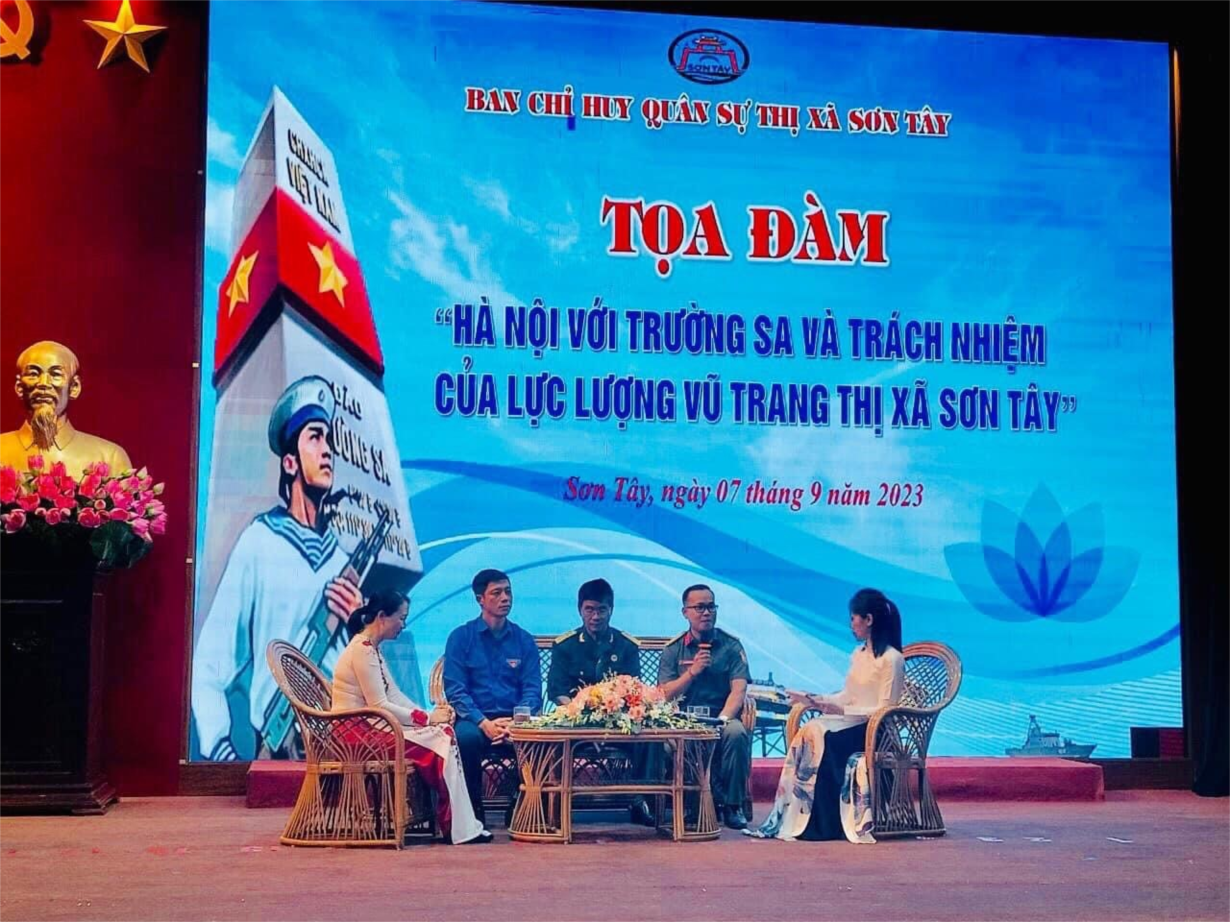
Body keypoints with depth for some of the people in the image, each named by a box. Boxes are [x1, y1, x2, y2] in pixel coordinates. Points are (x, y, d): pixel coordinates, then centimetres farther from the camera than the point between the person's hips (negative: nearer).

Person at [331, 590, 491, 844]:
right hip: (357, 731, -9)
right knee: (438, 745, -16)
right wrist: (427, 718, -13)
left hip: (371, 726, 9)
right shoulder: (362, 650, -16)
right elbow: (378, 706, -20)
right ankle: (457, 829, -9)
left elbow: (394, 695, 13)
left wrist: (429, 715, -2)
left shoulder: (372, 648, 15)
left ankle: (460, 825, -10)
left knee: (444, 734, -6)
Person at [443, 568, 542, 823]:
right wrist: (484, 723, -18)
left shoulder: (524, 640, 12)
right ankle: (472, 810, -20)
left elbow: (532, 690, 6)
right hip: (475, 718, -2)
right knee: (466, 736, -37)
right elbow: (455, 690, -2)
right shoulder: (461, 637, 5)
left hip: (515, 719, 2)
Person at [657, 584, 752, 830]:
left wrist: (722, 719, -22)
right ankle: (718, 798, -19)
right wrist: (692, 672, -10)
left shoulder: (731, 646, 7)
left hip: (723, 718, 0)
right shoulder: (673, 650, 11)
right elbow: (665, 694, 3)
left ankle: (733, 805, -17)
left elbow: (738, 691, -5)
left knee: (736, 733, -36)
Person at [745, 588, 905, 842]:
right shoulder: (859, 655, 17)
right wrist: (814, 700, 7)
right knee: (809, 732, -22)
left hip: (874, 729, -7)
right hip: (851, 722, 7)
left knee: (820, 735, -29)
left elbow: (885, 709, -14)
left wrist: (843, 711, -20)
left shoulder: (891, 659, -9)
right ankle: (787, 818, -29)